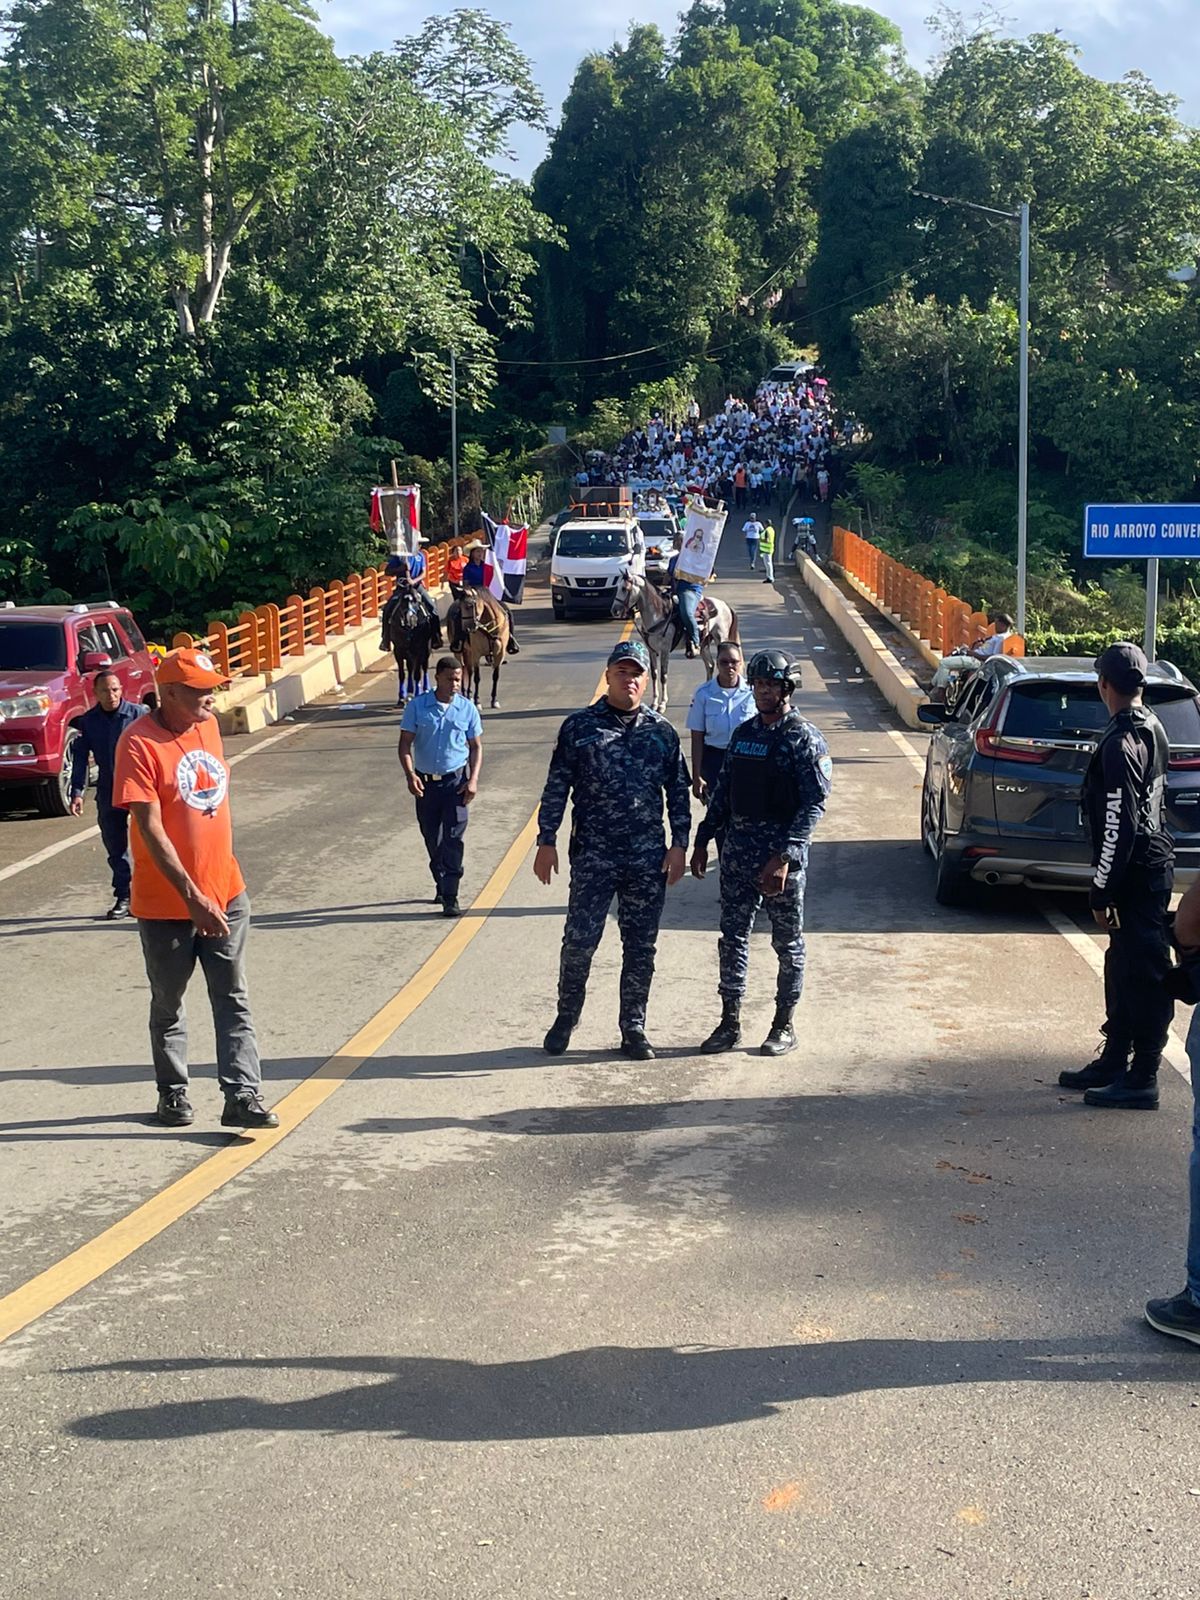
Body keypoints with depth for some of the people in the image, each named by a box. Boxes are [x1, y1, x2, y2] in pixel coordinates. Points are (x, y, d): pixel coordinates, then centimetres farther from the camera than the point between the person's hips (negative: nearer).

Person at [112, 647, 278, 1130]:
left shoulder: (207, 725, 4)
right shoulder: (139, 744, -17)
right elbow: (150, 831, -21)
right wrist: (193, 898, -24)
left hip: (225, 893, 5)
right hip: (166, 903, -5)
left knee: (233, 1001, 2)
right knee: (168, 1005, 11)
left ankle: (243, 1096, 3)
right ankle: (172, 1094, 27)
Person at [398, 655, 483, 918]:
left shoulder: (467, 709, -2)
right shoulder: (417, 706, -4)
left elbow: (476, 746, 5)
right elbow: (405, 742, -2)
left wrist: (473, 780, -7)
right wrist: (410, 775, -16)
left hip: (456, 780, -1)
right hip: (425, 782, 1)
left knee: (453, 839, -9)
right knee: (432, 839, 12)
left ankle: (450, 897, -8)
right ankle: (441, 885, 32)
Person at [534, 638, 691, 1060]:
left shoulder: (662, 732, 6)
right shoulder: (579, 727, 0)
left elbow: (678, 792, 11)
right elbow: (556, 788, 2)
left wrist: (679, 844, 4)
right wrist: (546, 841, -2)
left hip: (648, 858, 2)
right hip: (593, 855, -2)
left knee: (641, 946, 7)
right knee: (579, 939, -1)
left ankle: (634, 1028, 19)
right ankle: (565, 1018, 19)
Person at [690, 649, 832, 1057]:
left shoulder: (804, 739, -10)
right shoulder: (743, 733, 10)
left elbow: (814, 804, -16)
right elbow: (722, 791, 16)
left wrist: (784, 857, -23)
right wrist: (702, 841, 11)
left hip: (783, 855, -6)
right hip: (739, 851, 6)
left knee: (788, 943, 6)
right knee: (732, 936, 8)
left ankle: (784, 1026, 17)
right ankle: (730, 1022, 17)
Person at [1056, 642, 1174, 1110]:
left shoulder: (1121, 743, -21)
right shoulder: (1151, 728, 10)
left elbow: (1119, 827, -23)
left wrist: (1101, 893, -18)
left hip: (1138, 873, -10)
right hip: (1149, 864, 10)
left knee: (1144, 975, -3)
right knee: (1122, 969, 17)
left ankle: (1142, 1081, 4)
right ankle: (1114, 1061, 28)